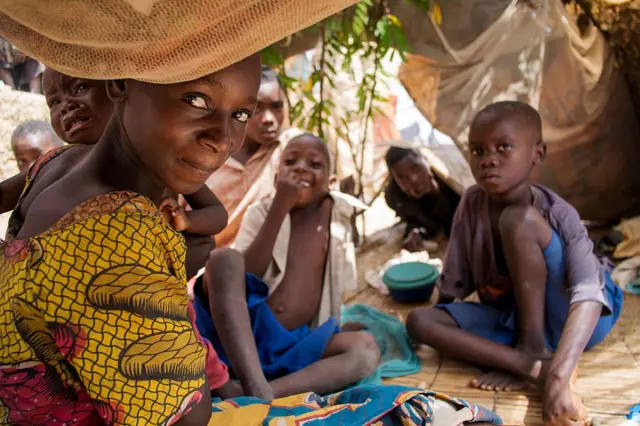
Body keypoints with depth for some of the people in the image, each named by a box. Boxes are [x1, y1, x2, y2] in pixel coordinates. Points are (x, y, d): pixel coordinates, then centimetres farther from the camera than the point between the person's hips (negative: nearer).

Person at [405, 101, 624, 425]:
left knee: (518, 219, -28)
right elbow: (454, 284, -3)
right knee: (419, 320, -19)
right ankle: (532, 364, -28)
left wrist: (558, 378, -49)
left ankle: (533, 347, -19)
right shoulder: (472, 203, -11)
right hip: (511, 318, 5)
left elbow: (589, 296, -37)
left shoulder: (558, 215, -23)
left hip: (562, 321, -4)